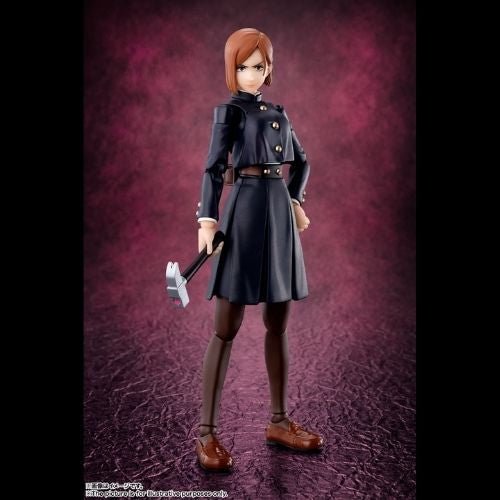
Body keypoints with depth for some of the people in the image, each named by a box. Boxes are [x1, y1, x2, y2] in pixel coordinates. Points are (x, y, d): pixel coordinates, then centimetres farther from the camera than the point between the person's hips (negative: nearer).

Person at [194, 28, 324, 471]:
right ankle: (207, 432, 4)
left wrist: (296, 200, 11)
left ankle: (281, 422, 21)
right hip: (246, 213, -7)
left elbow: (300, 160, 27)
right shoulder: (229, 111, 1)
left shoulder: (279, 111, 18)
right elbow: (214, 168, -8)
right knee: (227, 328, -5)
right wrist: (207, 219, -20)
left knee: (279, 324, 9)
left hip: (280, 215, 7)